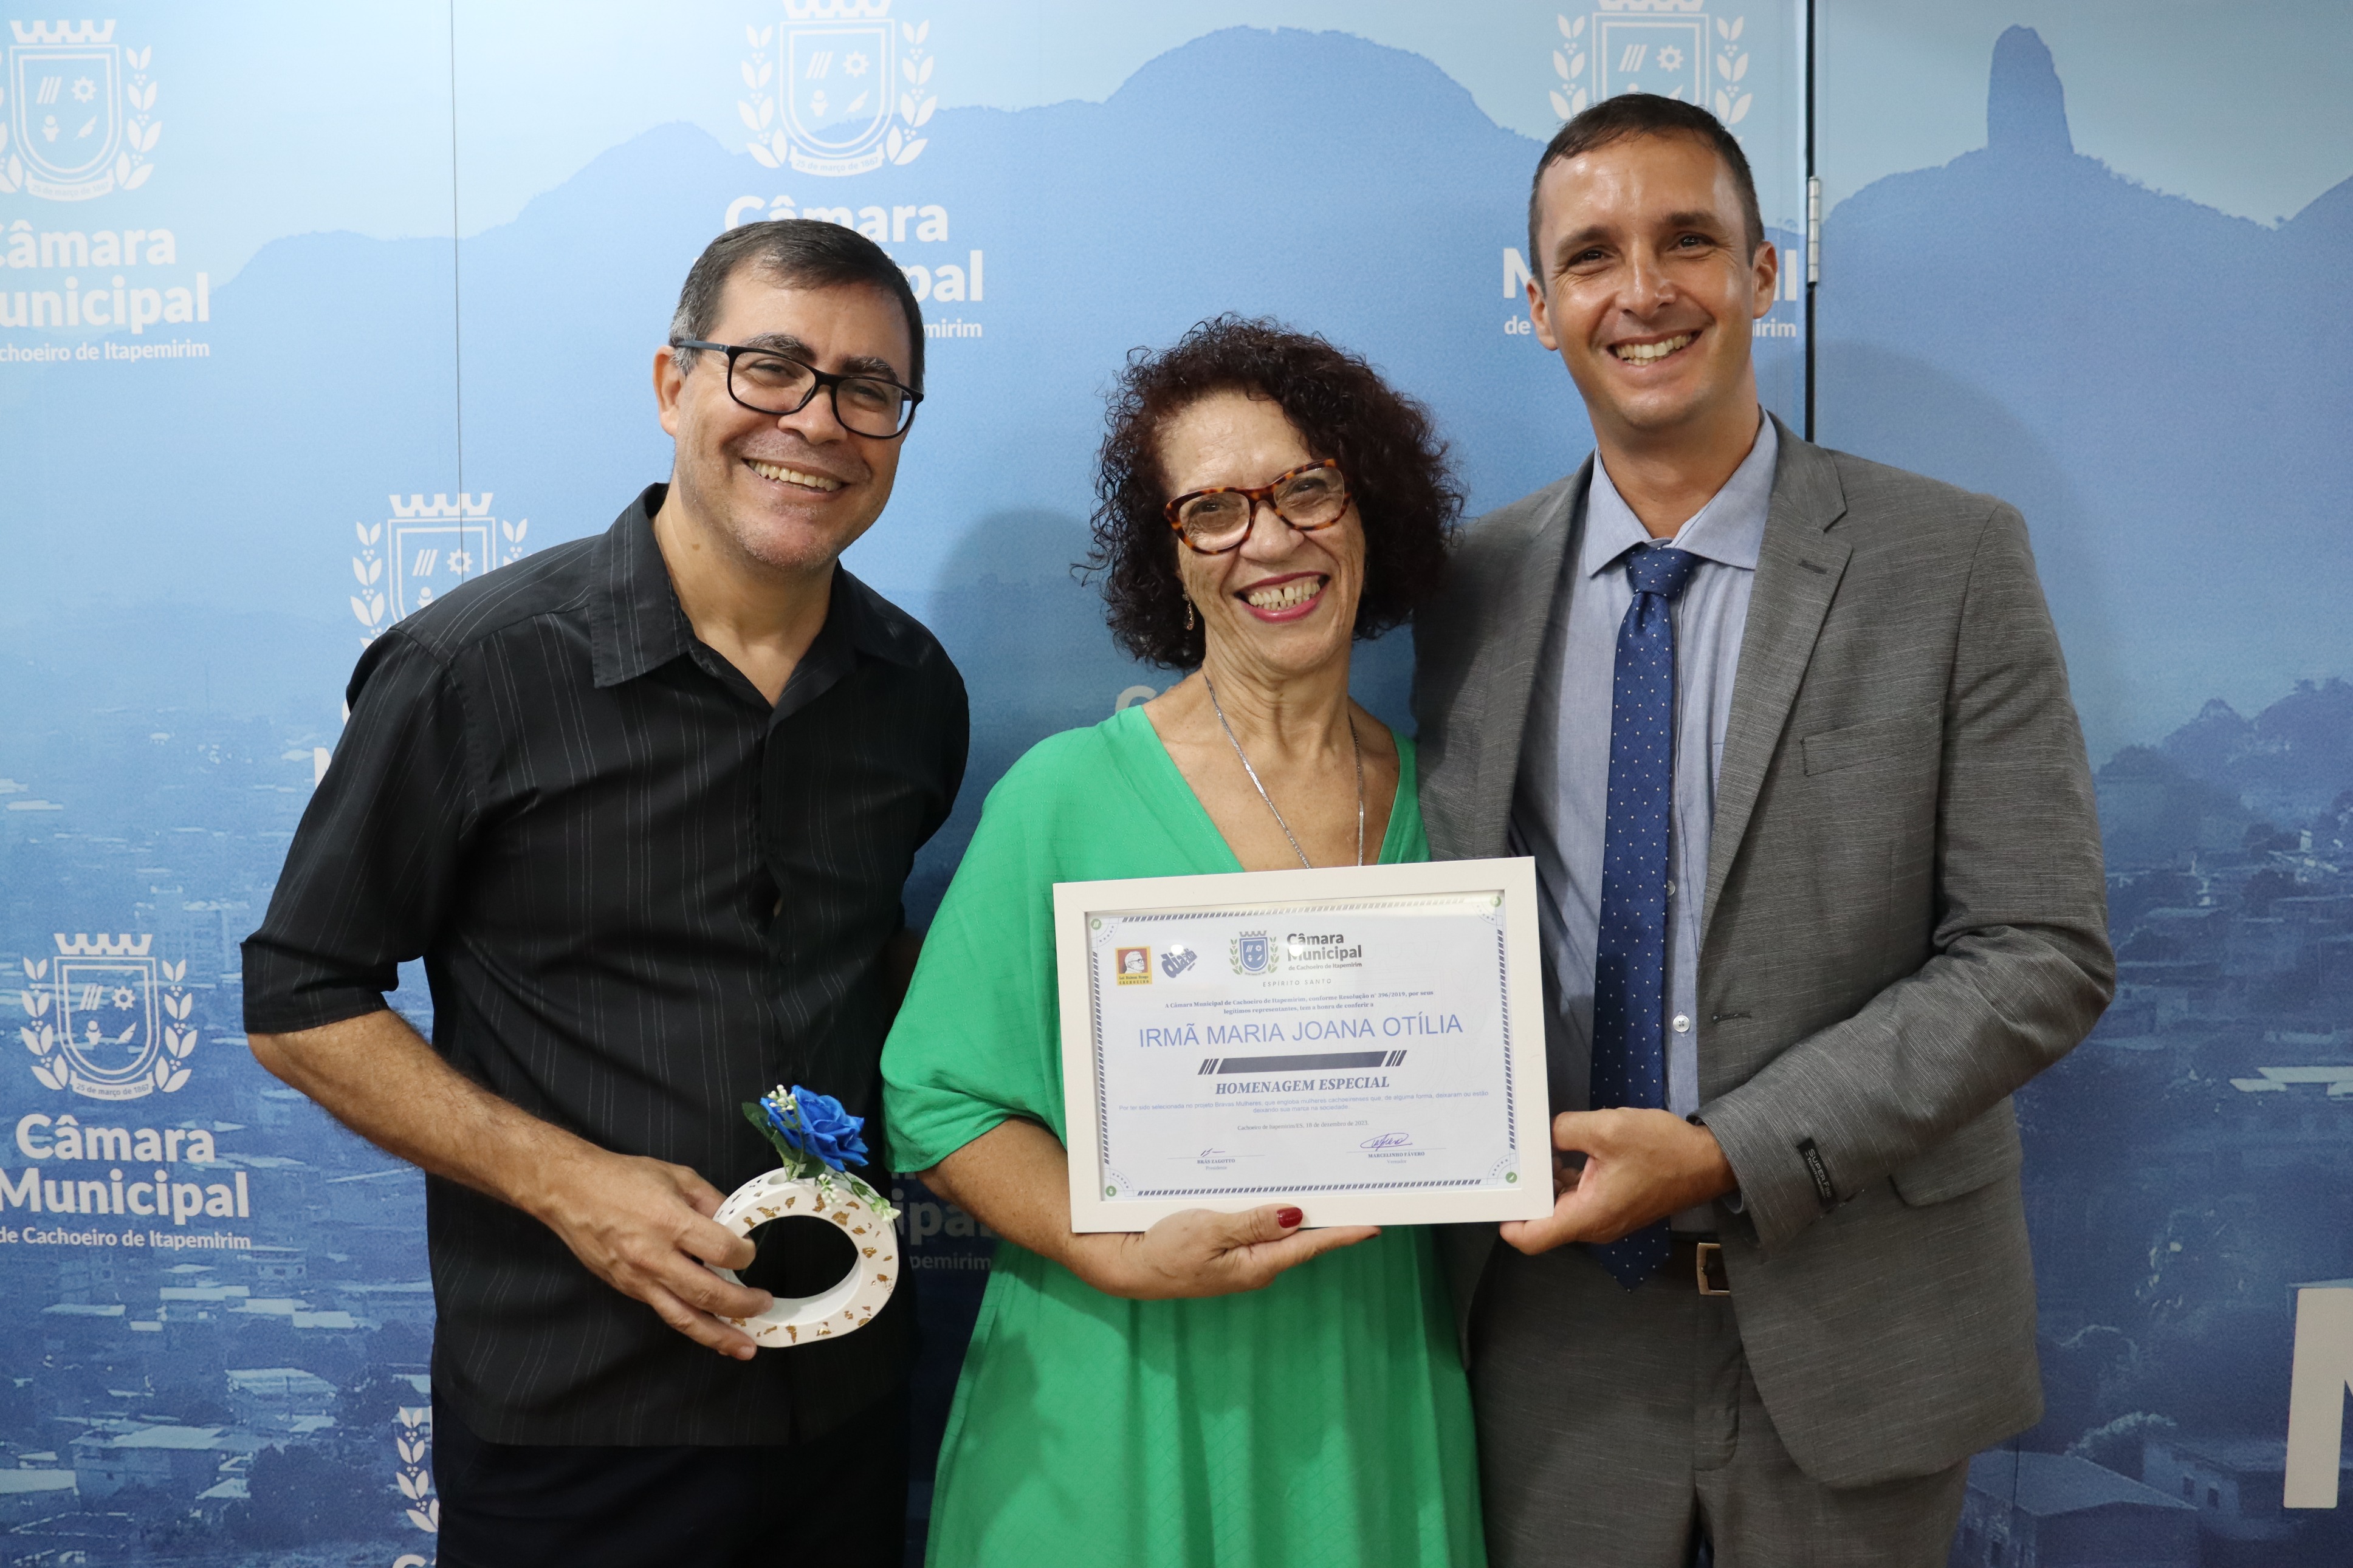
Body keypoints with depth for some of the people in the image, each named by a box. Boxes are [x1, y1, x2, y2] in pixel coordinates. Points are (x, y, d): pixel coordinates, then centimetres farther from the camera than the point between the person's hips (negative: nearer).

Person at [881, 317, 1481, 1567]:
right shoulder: (1068, 795, -9)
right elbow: (940, 1102, -7)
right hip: (1124, 1404, -3)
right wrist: (1121, 1257, -20)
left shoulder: (1436, 802, 1)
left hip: (1374, 1402, 3)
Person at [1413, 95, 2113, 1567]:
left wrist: (1732, 1155, -18)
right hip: (1559, 1311, 2)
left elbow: (2044, 952, -11)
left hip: (1853, 1327, -1)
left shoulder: (1954, 560, -7)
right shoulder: (1476, 589, 2)